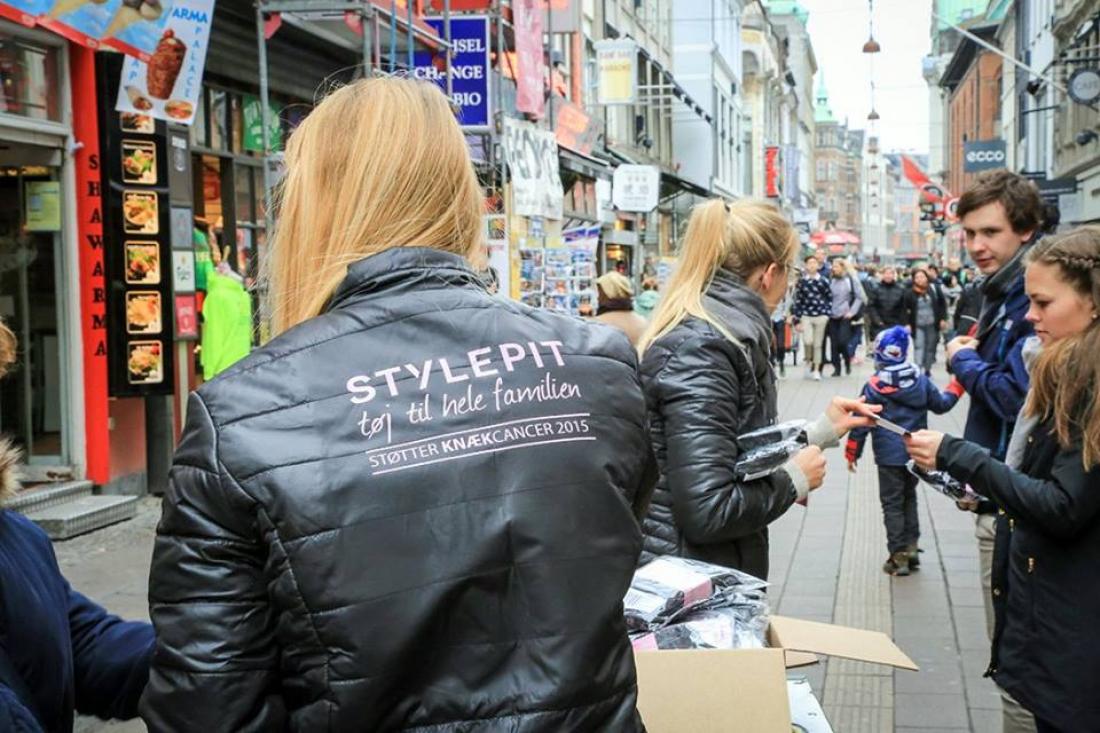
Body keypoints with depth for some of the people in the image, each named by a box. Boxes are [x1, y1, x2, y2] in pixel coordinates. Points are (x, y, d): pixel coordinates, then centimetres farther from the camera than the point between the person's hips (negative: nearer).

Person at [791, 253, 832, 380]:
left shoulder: (823, 281, 0)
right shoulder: (801, 282, 1)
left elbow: (830, 298, 10)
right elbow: (797, 301, 2)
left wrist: (827, 312, 0)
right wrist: (797, 320, -1)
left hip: (821, 316, 0)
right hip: (806, 316, 0)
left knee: (818, 344, 5)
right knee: (808, 341, -18)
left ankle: (816, 370, 16)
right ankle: (809, 361, 10)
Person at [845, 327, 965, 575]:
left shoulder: (873, 386, -12)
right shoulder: (920, 380, -2)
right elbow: (941, 404, 11)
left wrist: (852, 453, 1)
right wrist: (957, 385, 28)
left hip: (889, 457, -4)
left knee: (892, 504, 4)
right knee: (909, 498, 20)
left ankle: (898, 556, 3)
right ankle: (911, 548, 21)